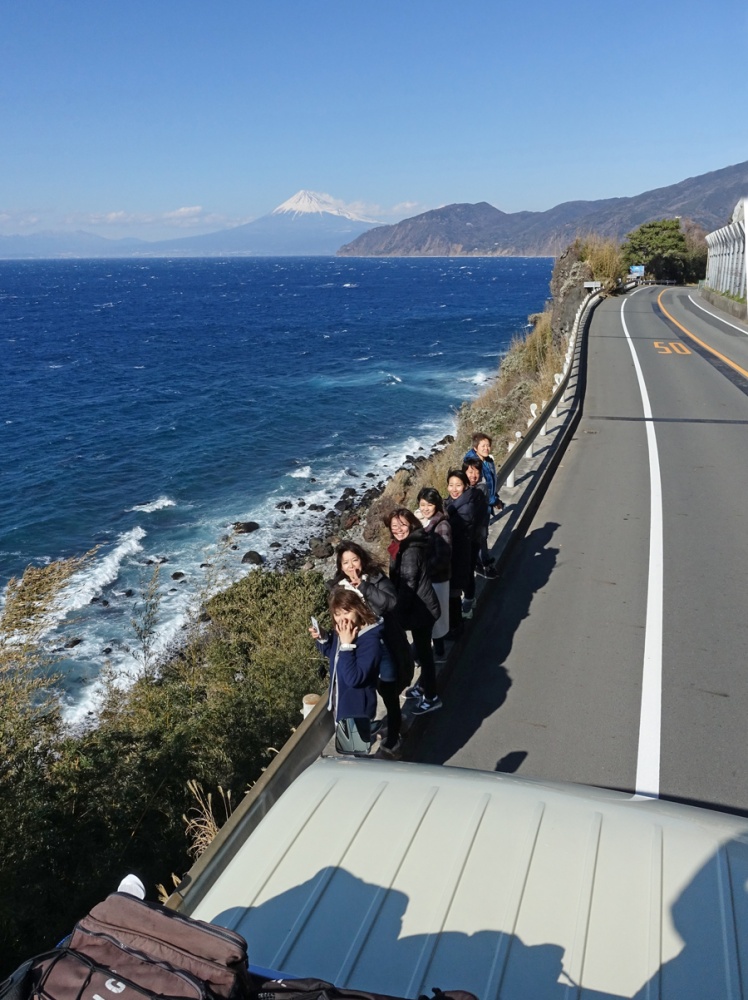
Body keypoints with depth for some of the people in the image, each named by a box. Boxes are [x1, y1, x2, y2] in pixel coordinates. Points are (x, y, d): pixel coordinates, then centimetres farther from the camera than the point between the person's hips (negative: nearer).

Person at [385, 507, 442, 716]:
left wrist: (398, 614, -15)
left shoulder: (410, 552, -26)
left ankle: (431, 697, 19)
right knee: (422, 649, 24)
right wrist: (400, 612, 17)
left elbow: (408, 587, -24)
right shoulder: (405, 545, 5)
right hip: (421, 606, 10)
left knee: (423, 651, 5)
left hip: (421, 609, -10)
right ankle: (424, 685, 42)